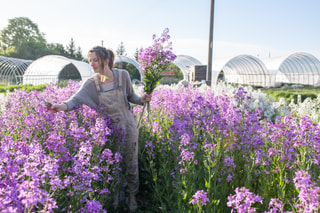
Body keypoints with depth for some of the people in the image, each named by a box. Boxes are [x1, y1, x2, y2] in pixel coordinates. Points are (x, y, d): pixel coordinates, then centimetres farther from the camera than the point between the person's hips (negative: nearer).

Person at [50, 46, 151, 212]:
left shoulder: (123, 75, -10)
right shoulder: (91, 84, -10)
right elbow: (77, 99, -25)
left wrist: (142, 99, -16)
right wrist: (63, 106, -45)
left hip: (127, 126, 0)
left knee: (131, 164, 11)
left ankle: (132, 196, 35)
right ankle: (115, 195, 39)